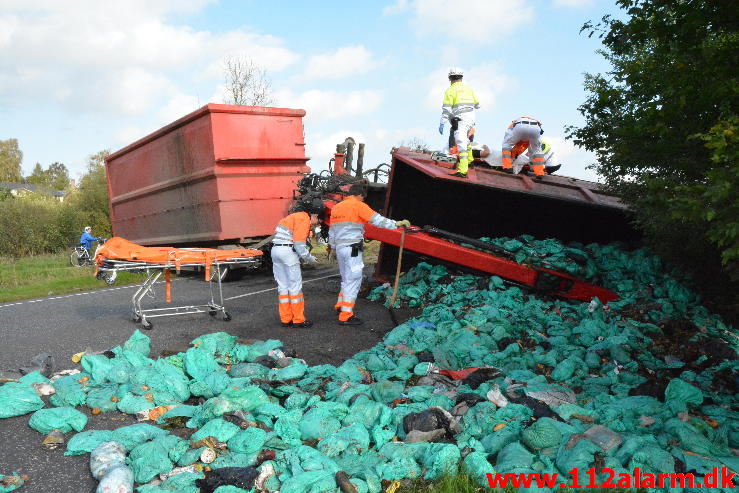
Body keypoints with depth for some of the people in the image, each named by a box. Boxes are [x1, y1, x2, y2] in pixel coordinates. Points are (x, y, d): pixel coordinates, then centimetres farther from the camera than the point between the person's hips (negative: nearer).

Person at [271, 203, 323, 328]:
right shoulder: (304, 219, -6)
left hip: (275, 250, 9)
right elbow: (299, 243, -14)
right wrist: (309, 258, -2)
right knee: (295, 286, -1)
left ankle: (285, 319, 17)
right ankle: (298, 320, 4)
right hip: (288, 251, -9)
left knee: (282, 285, 12)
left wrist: (302, 257, 18)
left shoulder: (295, 216, 24)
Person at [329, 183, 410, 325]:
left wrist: (334, 249, 28)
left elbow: (331, 232, 20)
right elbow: (376, 219, -15)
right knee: (353, 280, -3)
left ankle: (341, 306, 33)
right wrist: (396, 224, -13)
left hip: (340, 248, 8)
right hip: (352, 249, -8)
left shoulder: (336, 207, 16)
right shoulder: (358, 205, -7)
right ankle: (346, 316, -1)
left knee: (346, 279, 22)